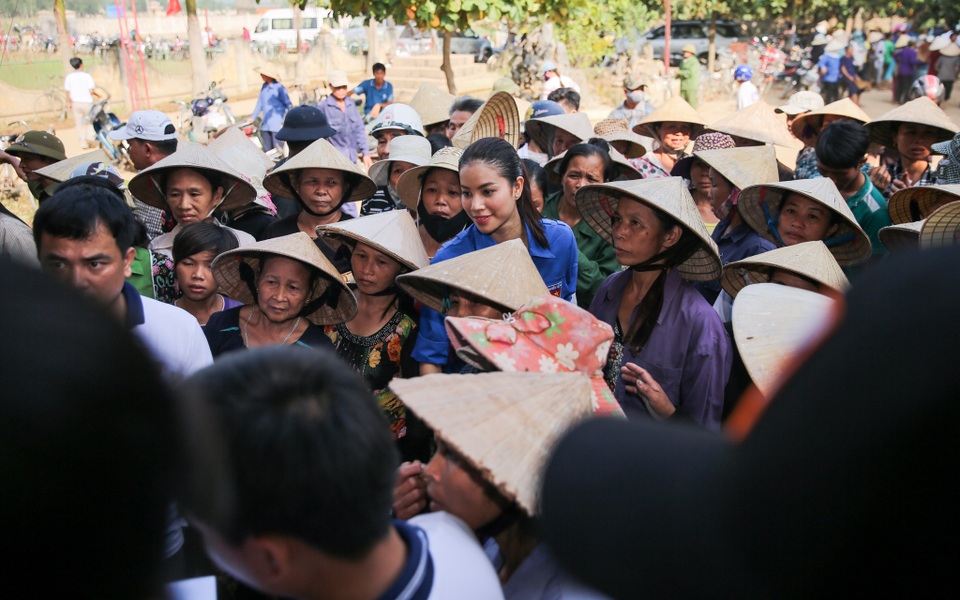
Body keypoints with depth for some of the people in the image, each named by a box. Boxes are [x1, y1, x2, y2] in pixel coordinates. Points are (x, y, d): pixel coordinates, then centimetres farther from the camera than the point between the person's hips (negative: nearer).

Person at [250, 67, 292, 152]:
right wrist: (253, 117, 18)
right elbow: (260, 103, 20)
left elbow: (288, 104, -6)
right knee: (267, 151, 11)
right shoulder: (264, 87, 11)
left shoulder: (279, 87, -8)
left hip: (277, 125, -7)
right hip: (266, 125, 7)